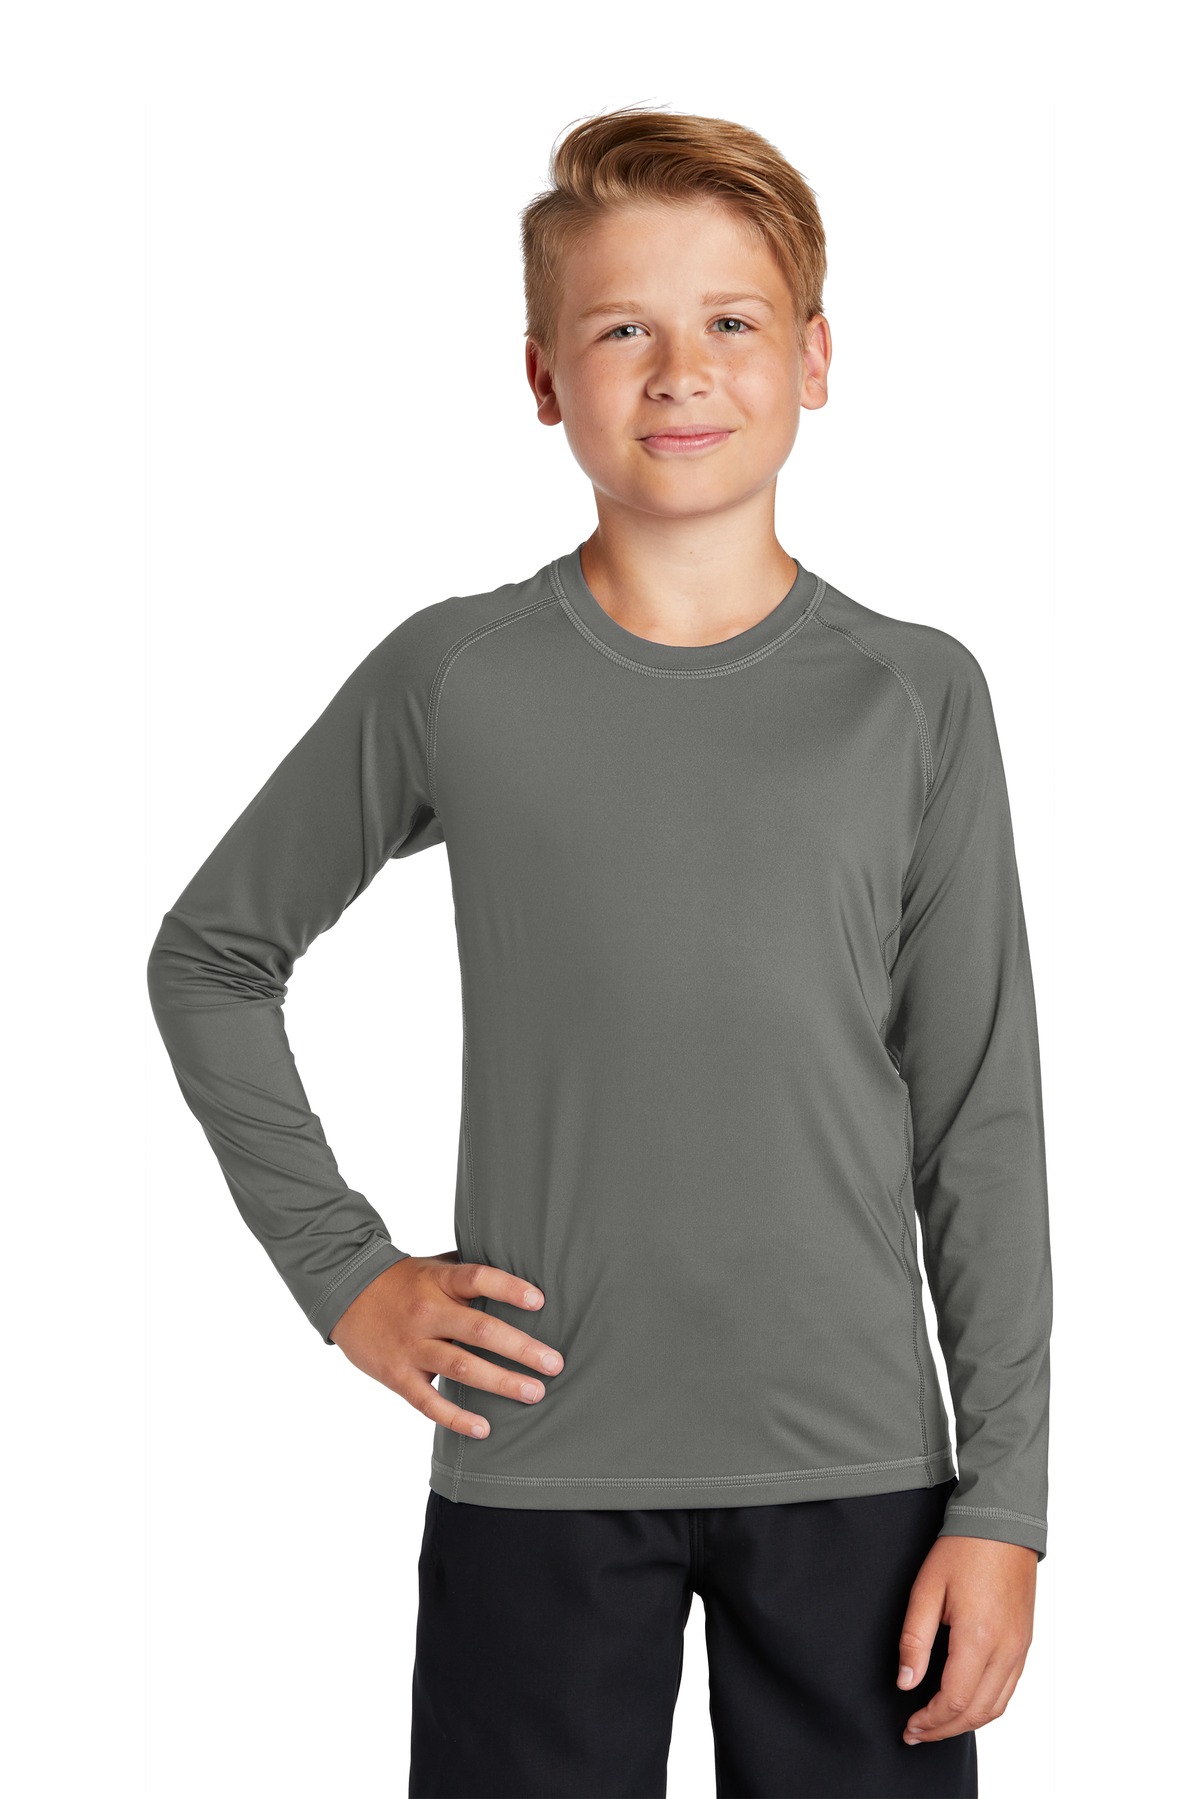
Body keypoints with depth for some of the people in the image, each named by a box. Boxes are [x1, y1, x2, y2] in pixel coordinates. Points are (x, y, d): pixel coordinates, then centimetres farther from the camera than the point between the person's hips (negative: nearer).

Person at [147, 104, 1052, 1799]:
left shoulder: (916, 698, 0)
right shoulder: (452, 681, -1)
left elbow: (984, 1122, 2)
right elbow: (209, 958, 10)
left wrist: (1003, 1500, -1)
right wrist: (343, 1271, 2)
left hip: (854, 1473, 1)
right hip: (537, 1475, 0)